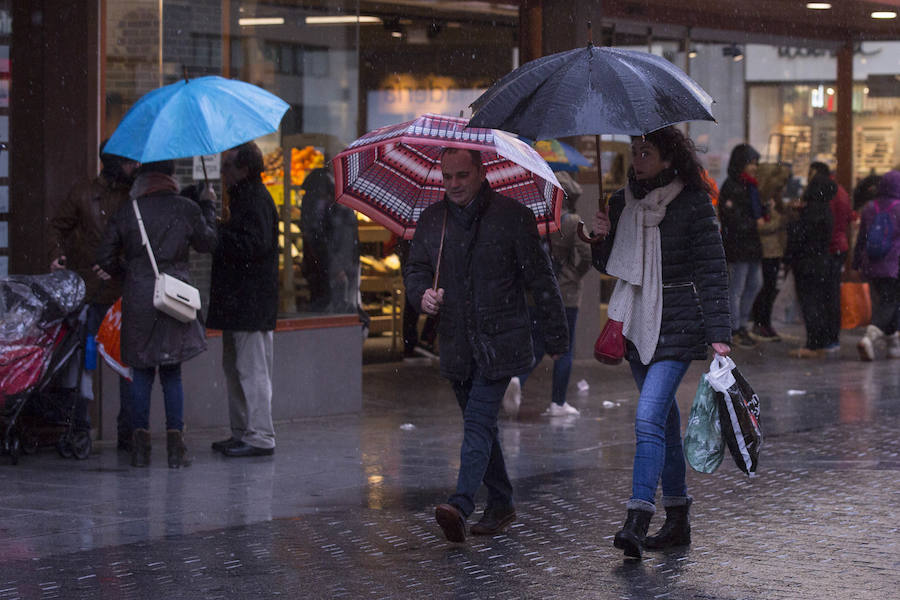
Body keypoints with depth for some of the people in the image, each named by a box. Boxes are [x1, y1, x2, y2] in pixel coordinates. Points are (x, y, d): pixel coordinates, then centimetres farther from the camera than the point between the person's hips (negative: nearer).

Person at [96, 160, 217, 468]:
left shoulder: (126, 212, 0)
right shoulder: (187, 209, -3)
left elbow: (105, 258, 3)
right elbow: (207, 242, 13)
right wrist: (208, 206, 26)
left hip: (138, 298, 0)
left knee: (141, 373, 7)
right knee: (172, 374, 6)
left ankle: (141, 447, 5)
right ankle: (175, 446, 2)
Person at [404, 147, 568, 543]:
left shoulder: (511, 216, -4)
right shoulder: (432, 220, 8)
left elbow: (540, 279, -1)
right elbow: (415, 268, 16)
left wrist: (556, 338, 1)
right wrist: (422, 294, -9)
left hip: (499, 342, -5)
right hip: (456, 344, 5)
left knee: (478, 422, -16)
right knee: (480, 425, 13)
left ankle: (461, 505, -26)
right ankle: (500, 504, 23)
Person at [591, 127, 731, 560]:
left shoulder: (693, 204, -9)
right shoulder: (622, 202, 8)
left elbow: (712, 271, -10)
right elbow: (610, 265, 17)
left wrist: (718, 334, -16)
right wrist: (600, 239, -5)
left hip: (678, 326, -6)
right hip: (637, 324, 6)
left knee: (649, 418, -18)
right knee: (664, 418, 13)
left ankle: (637, 521, -21)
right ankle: (677, 520, 21)